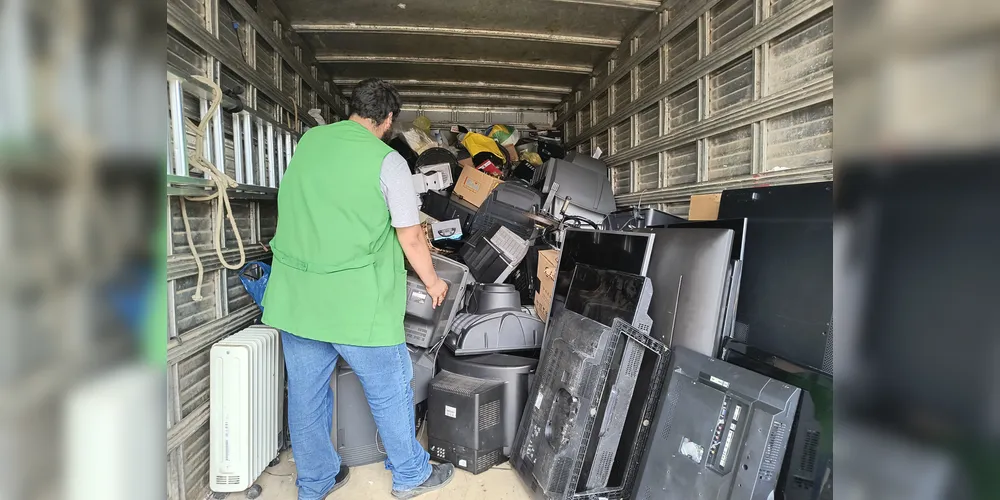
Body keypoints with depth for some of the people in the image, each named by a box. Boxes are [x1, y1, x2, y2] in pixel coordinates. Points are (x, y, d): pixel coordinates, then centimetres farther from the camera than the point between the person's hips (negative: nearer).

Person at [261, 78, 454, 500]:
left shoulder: (307, 141, 7)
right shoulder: (387, 161, -10)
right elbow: (410, 237, -8)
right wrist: (433, 283, 8)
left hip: (294, 299, 6)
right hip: (357, 304, -6)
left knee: (305, 395, 17)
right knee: (390, 394, 12)